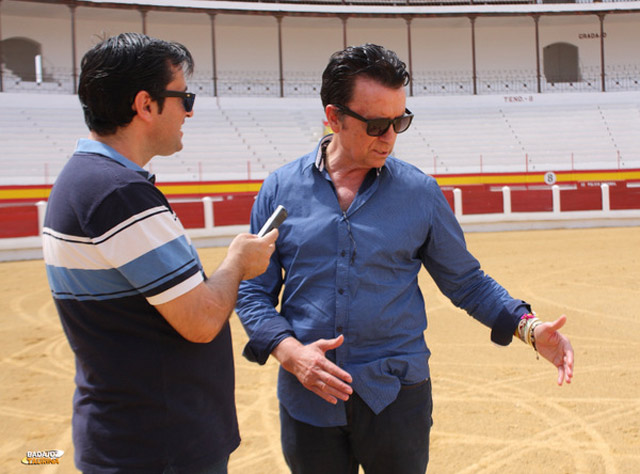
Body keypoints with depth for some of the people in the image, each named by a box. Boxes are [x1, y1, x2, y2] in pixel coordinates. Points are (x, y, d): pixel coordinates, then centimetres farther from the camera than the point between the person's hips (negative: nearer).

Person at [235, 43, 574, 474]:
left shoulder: (420, 192, 0)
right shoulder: (280, 190, 0)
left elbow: (466, 281, 6)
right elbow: (254, 290, 2)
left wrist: (528, 326, -8)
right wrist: (289, 351, -13)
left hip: (397, 394, 0)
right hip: (308, 398, 1)